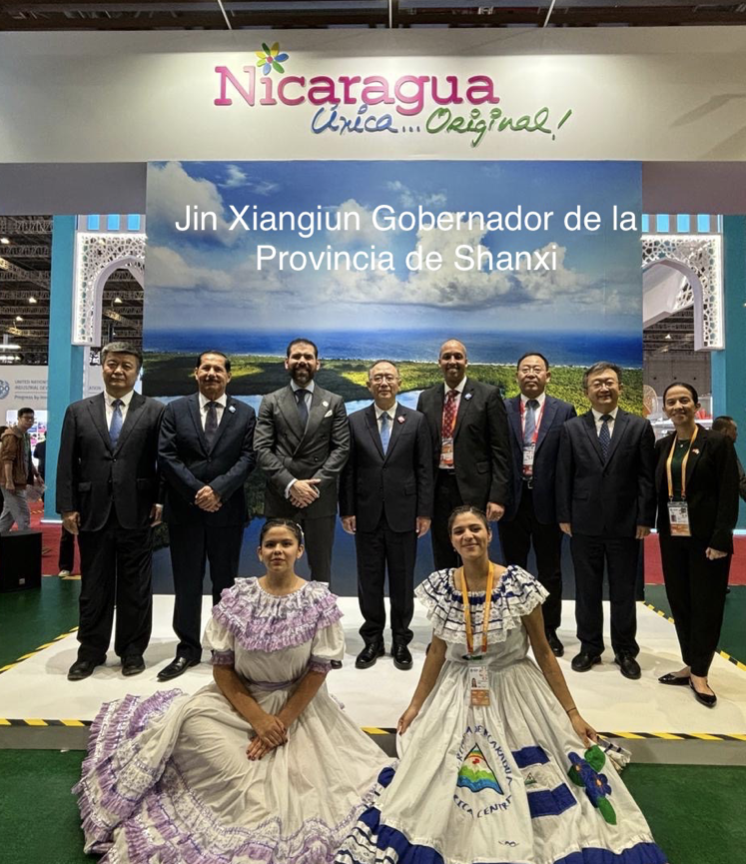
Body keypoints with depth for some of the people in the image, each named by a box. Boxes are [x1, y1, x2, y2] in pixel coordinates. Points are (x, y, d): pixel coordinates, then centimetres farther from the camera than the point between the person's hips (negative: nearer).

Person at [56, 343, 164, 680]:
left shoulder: (155, 411, 1)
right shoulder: (78, 411, 9)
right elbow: (67, 463, 6)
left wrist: (160, 500, -8)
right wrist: (67, 507, -1)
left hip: (136, 513, -2)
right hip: (93, 513, 2)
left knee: (135, 588, 8)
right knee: (93, 587, 12)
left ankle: (132, 650, 23)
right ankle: (91, 651, 27)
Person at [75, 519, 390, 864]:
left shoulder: (319, 601, -13)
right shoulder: (236, 597, -10)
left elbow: (318, 670, -9)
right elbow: (221, 667, -7)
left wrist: (283, 721, -15)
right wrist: (257, 717, -15)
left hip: (298, 705, -2)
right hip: (238, 698, 2)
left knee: (295, 788, -16)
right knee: (189, 721, -20)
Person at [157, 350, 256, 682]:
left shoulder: (245, 414, 5)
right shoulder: (175, 410, 6)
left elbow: (247, 458, -3)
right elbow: (167, 456, -2)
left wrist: (217, 489, -16)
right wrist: (196, 492, -12)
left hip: (227, 509, 0)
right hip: (184, 509, 1)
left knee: (225, 581, 10)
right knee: (186, 582, 7)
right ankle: (188, 649, 19)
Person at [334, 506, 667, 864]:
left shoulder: (519, 584, -18)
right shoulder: (439, 586, -10)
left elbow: (543, 652, -7)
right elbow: (437, 651, 3)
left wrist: (572, 713, -6)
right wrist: (416, 705, 5)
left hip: (514, 694, -2)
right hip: (458, 696, 2)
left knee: (534, 788, -1)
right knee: (437, 785, 6)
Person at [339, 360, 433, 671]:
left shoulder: (417, 421, 2)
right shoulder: (355, 421, 3)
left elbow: (424, 470, 0)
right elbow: (348, 470, 2)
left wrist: (424, 512, -4)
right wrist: (346, 510, -2)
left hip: (403, 514, 0)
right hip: (367, 514, 1)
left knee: (402, 580, 9)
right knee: (369, 580, 9)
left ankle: (401, 640, 25)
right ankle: (372, 640, 25)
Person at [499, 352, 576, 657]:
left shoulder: (564, 411, 1)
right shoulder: (502, 409, 2)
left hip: (547, 501, 0)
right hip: (512, 500, 1)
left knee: (550, 571, 12)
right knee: (514, 568, 13)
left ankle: (550, 630, 27)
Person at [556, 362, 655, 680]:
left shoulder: (640, 427, 2)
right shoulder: (572, 428, 3)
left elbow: (647, 478, 0)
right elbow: (564, 476, 2)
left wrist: (645, 519, -5)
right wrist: (564, 516, -1)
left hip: (625, 524, 0)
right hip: (584, 524, 1)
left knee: (624, 591, 11)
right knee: (587, 590, 11)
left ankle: (625, 651, 26)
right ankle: (590, 647, 26)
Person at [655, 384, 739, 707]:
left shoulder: (717, 442, -6)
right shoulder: (662, 446, 7)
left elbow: (729, 494, -10)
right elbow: (657, 491, 8)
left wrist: (720, 539, -15)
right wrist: (658, 529, -1)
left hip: (706, 537, -4)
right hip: (672, 536, 5)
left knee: (706, 603, 5)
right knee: (679, 602, 11)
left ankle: (699, 674, 17)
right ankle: (689, 665, 25)